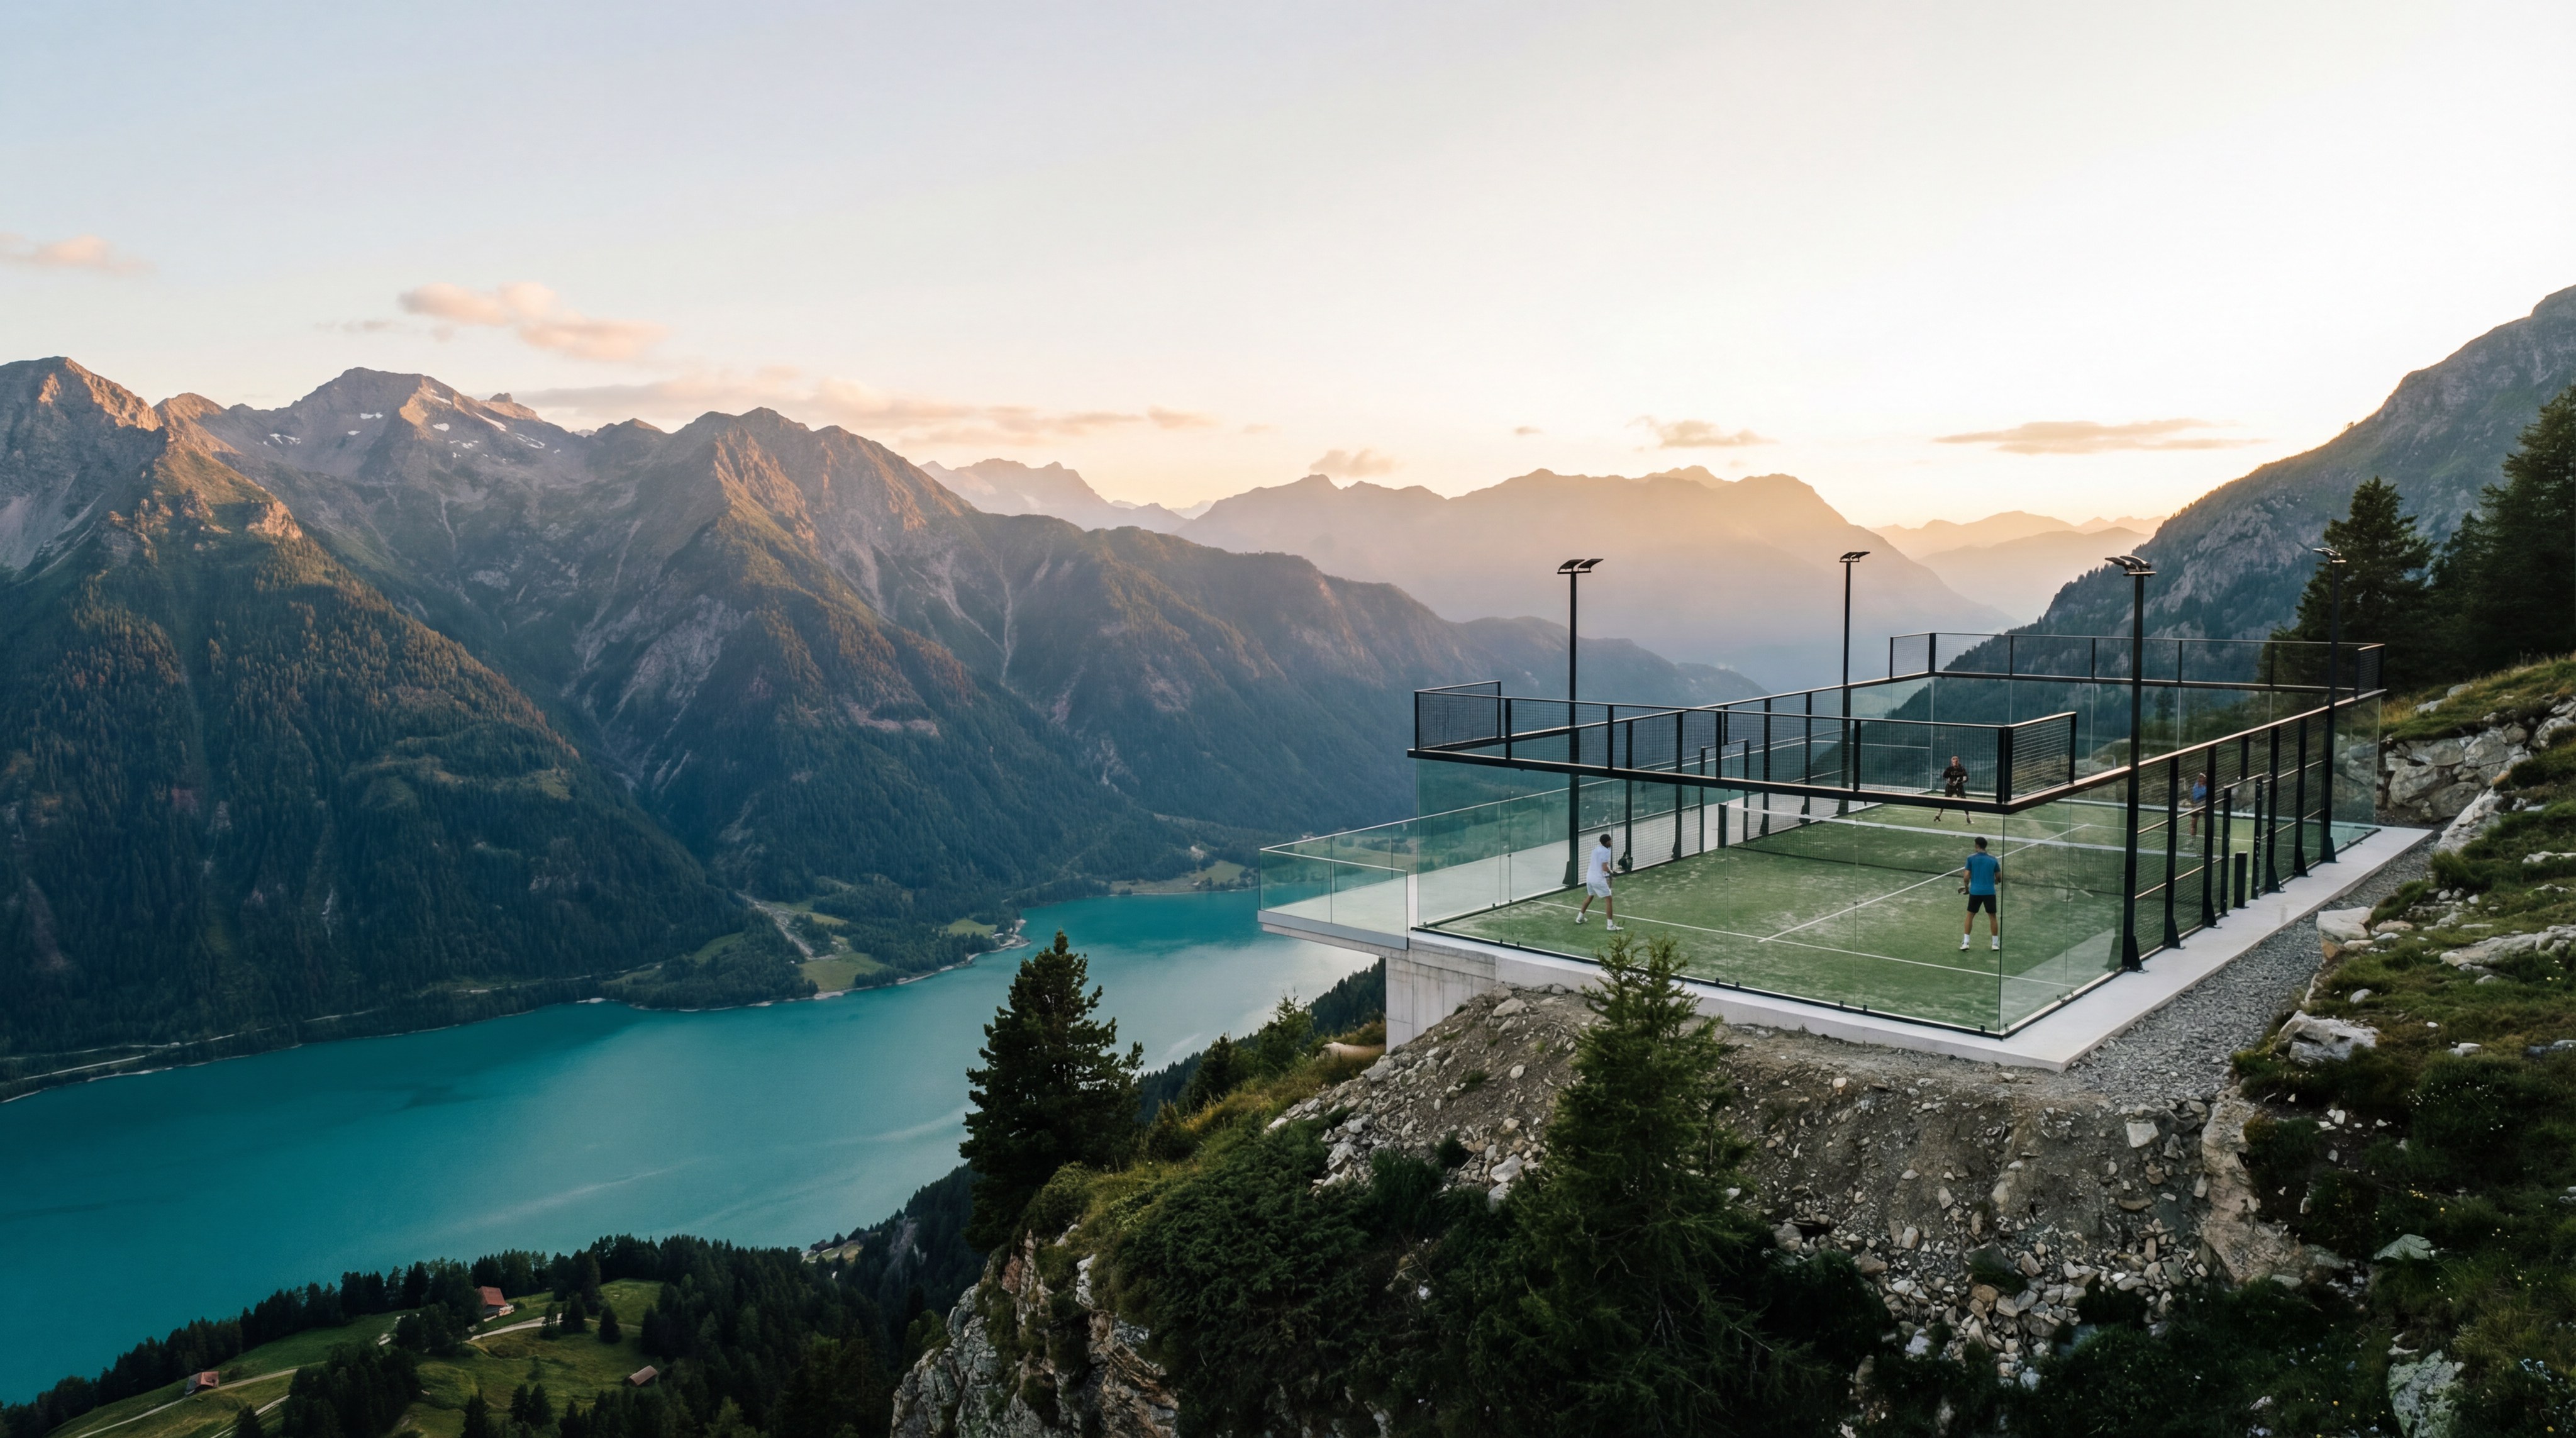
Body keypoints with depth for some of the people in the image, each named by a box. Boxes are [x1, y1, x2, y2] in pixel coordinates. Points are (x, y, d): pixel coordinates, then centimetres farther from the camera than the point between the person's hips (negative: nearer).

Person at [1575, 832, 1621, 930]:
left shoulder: (1596, 848, 9)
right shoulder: (1606, 851, -15)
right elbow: (1605, 868, -21)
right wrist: (1611, 872, -1)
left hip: (1589, 877, 8)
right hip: (1598, 879, -8)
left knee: (1590, 896, 29)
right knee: (1609, 900, -2)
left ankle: (1579, 918, 36)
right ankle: (1610, 924, -6)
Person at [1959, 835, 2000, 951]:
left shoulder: (1971, 858, -4)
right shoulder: (1993, 859, 2)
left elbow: (1966, 876, -6)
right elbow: (1999, 877, 5)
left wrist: (1966, 887, 10)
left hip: (1975, 892, -1)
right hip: (1989, 892, 1)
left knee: (1970, 916, 10)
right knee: (1993, 917, 12)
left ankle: (1965, 943, 5)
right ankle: (1996, 943, 16)